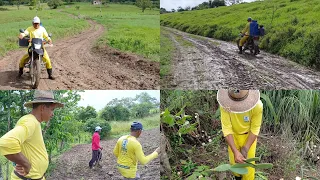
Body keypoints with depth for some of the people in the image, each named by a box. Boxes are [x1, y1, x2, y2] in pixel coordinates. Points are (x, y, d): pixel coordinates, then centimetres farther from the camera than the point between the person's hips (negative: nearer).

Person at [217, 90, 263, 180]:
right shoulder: (225, 104, -33)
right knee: (234, 161, 13)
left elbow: (255, 129, -20)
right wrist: (235, 152, -35)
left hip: (249, 136, -1)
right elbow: (226, 129, -27)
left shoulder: (257, 105, -35)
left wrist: (245, 149, -25)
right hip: (233, 135, 1)